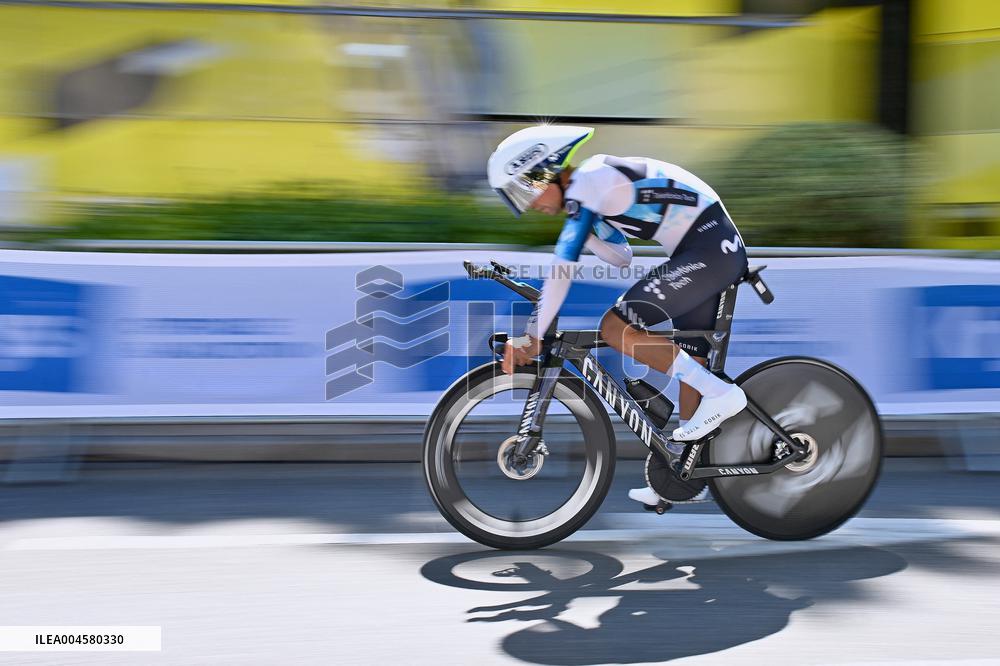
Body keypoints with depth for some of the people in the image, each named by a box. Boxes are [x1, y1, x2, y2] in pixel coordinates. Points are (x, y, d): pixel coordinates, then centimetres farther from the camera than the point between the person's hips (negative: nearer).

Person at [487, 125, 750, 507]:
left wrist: (532, 337, -15)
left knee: (616, 328, -15)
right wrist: (581, 230, 15)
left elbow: (562, 268, -16)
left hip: (708, 249, -11)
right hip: (722, 250, 11)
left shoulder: (588, 180, -13)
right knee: (686, 364, 14)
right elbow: (622, 258, 26)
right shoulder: (595, 191, 17)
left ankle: (720, 394, -11)